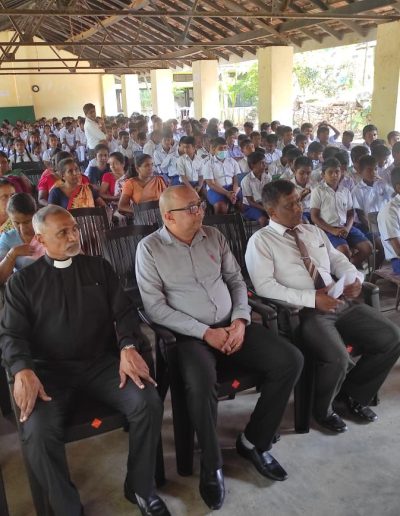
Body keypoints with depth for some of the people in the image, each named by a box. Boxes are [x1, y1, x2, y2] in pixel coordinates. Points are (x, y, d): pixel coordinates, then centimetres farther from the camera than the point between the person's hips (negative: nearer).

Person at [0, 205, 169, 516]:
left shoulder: (99, 267, 12)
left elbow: (124, 311, 6)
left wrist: (129, 347, -16)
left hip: (102, 362, 1)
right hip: (51, 370, -1)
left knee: (149, 404, -23)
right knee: (37, 432, -29)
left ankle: (140, 488, 2)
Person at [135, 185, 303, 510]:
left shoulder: (214, 237, 8)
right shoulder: (150, 248, -6)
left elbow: (236, 281, 12)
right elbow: (155, 307, -12)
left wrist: (241, 320, -7)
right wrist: (205, 332, -17)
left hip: (231, 325, 5)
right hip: (189, 334, -5)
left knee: (290, 360, -11)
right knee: (201, 380, -37)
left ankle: (254, 441, 6)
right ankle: (212, 465, -10)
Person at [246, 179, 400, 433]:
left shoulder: (314, 231, 19)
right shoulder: (261, 241, -3)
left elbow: (338, 260, 21)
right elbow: (264, 286, -15)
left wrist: (354, 279, -3)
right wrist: (312, 298, -19)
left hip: (340, 303, 7)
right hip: (302, 311, -7)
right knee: (336, 356, -30)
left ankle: (355, 394, 17)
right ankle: (322, 409, 4)